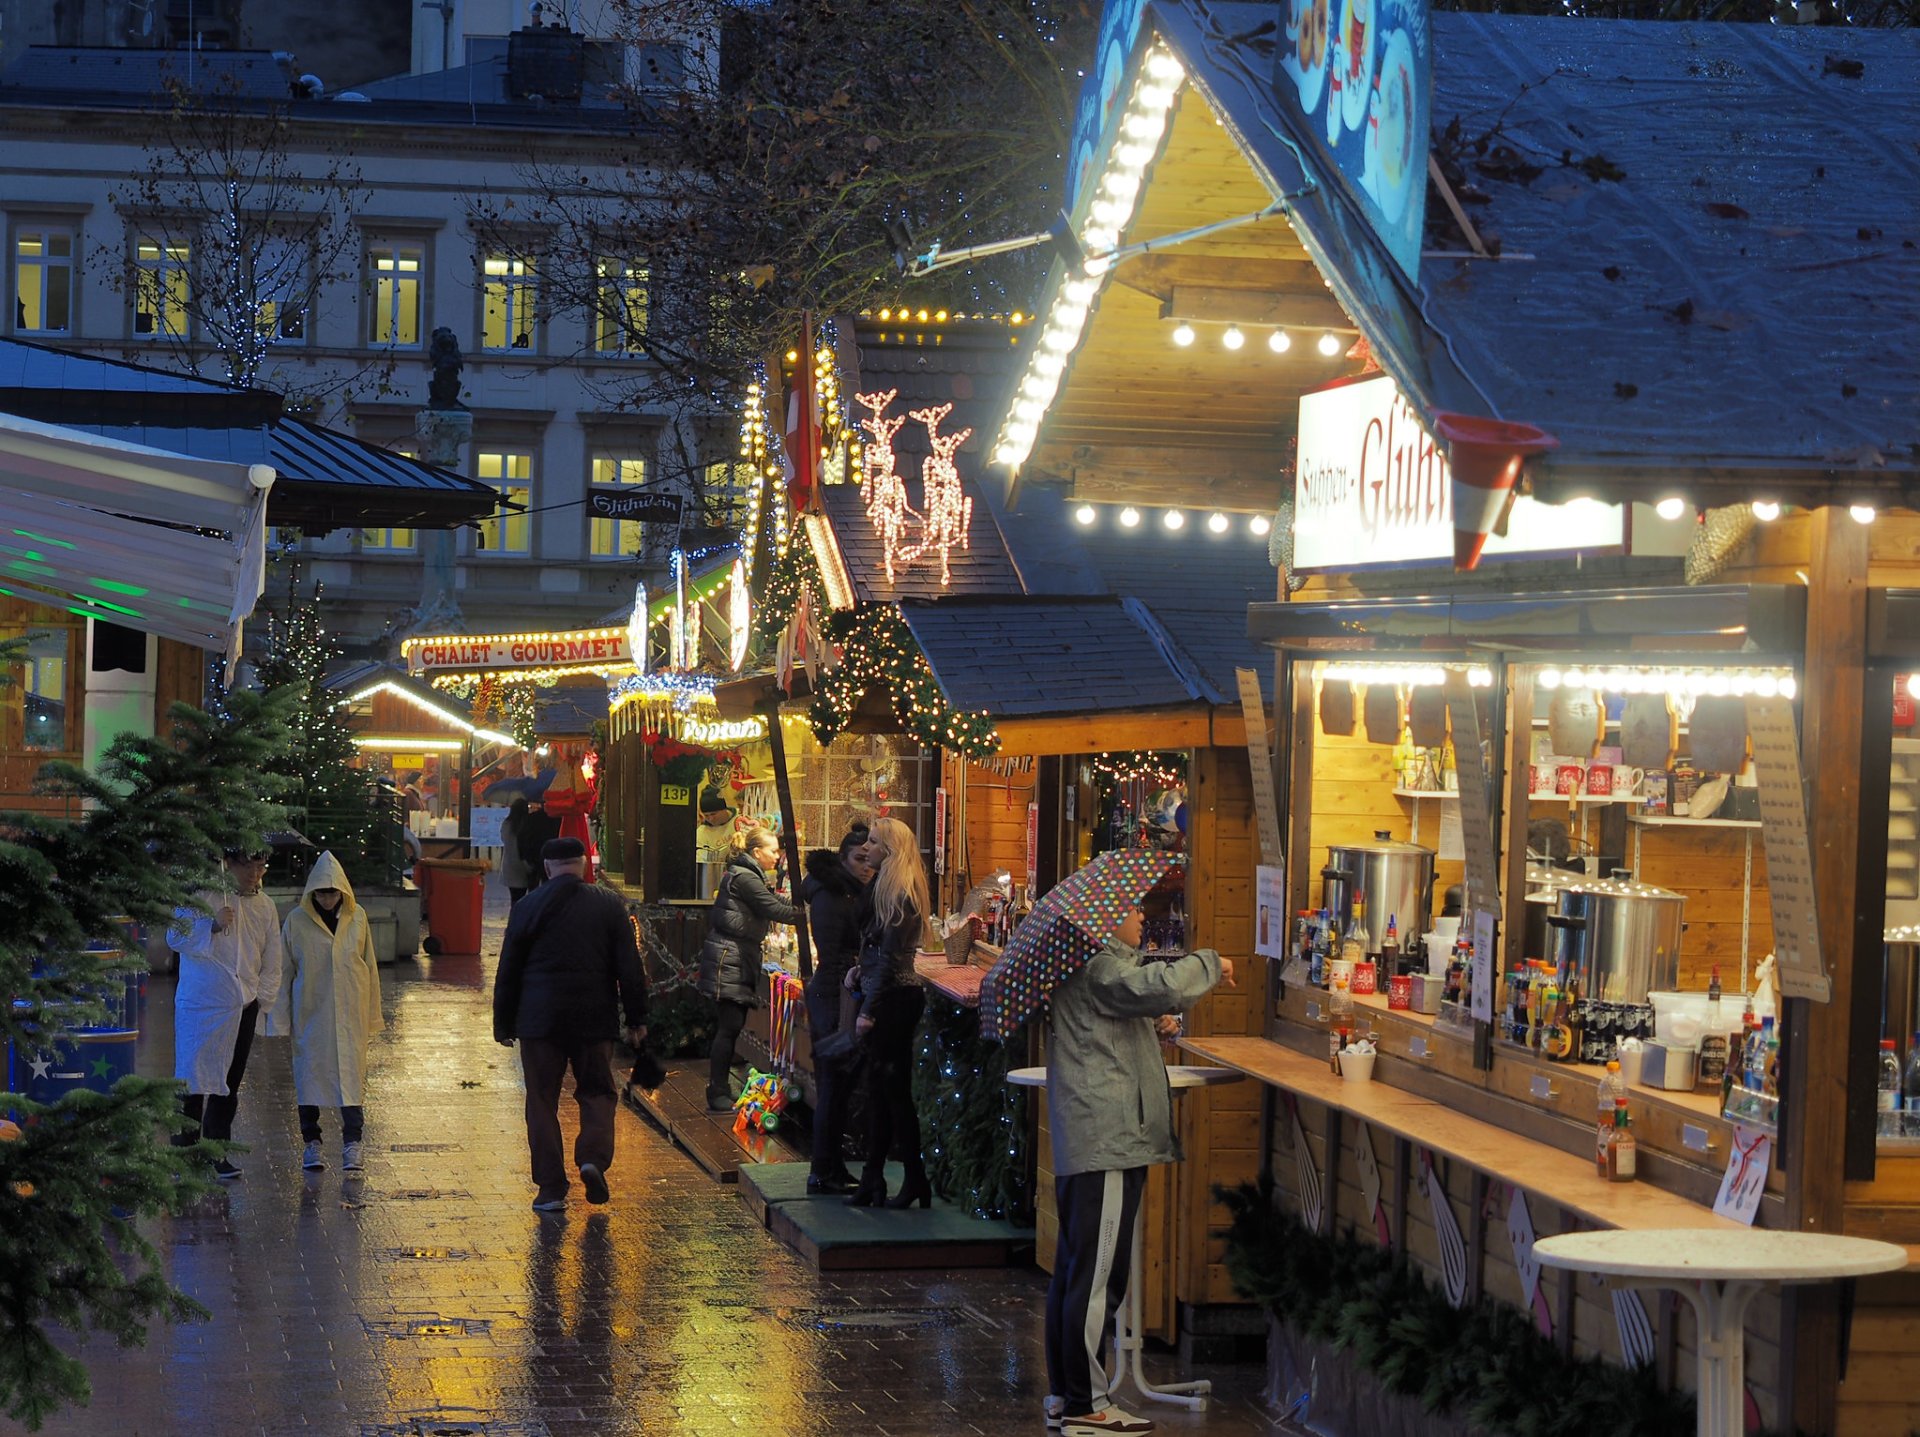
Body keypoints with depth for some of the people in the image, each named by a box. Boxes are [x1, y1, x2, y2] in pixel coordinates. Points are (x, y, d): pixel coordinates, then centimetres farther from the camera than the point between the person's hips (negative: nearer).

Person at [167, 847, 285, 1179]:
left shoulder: (265, 907, 11)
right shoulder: (201, 895, -5)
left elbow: (271, 961, 16)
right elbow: (175, 937, -8)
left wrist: (262, 997, 6)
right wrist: (213, 927, -21)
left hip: (243, 1007, 5)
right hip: (199, 1005, -5)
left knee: (228, 1085, 9)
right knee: (193, 1082, -9)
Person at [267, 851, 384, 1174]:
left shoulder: (357, 918, 2)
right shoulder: (297, 921, -3)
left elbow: (370, 967, 9)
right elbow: (283, 971, 2)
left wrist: (372, 1016, 10)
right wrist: (279, 1019, 1)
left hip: (349, 1014, 0)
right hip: (310, 1013, 0)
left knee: (351, 1077, -5)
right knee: (309, 1075, 4)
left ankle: (352, 1147, -8)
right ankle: (311, 1145, 13)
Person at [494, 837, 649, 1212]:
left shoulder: (528, 908, -1)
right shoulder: (609, 906, 0)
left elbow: (508, 973, 3)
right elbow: (630, 968, 0)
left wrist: (503, 1024, 11)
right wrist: (636, 1019, 7)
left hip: (539, 1019, 0)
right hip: (595, 1018, 1)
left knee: (542, 1100, 6)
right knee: (597, 1090, 14)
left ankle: (551, 1188, 3)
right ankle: (594, 1157, -10)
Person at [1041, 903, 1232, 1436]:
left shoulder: (1087, 964, 18)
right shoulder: (1100, 967, -16)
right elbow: (1163, 987, -32)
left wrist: (1153, 1027, 12)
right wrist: (1210, 963, -13)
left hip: (1085, 1146, 11)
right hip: (1108, 1140, -11)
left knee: (1075, 1271, 15)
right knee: (1097, 1276, -7)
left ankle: (1065, 1393, 22)